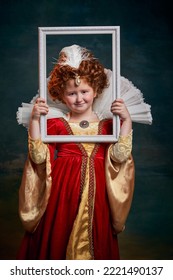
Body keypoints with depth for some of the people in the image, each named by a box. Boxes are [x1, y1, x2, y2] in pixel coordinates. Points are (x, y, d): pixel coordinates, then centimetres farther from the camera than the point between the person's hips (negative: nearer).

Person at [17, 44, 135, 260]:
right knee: (58, 239, 7)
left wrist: (126, 121, -12)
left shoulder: (107, 124, 5)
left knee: (95, 242, 10)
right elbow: (39, 156, -8)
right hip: (62, 192, -1)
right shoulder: (55, 123, 2)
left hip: (96, 194, 1)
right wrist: (34, 120, -13)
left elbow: (119, 156, -7)